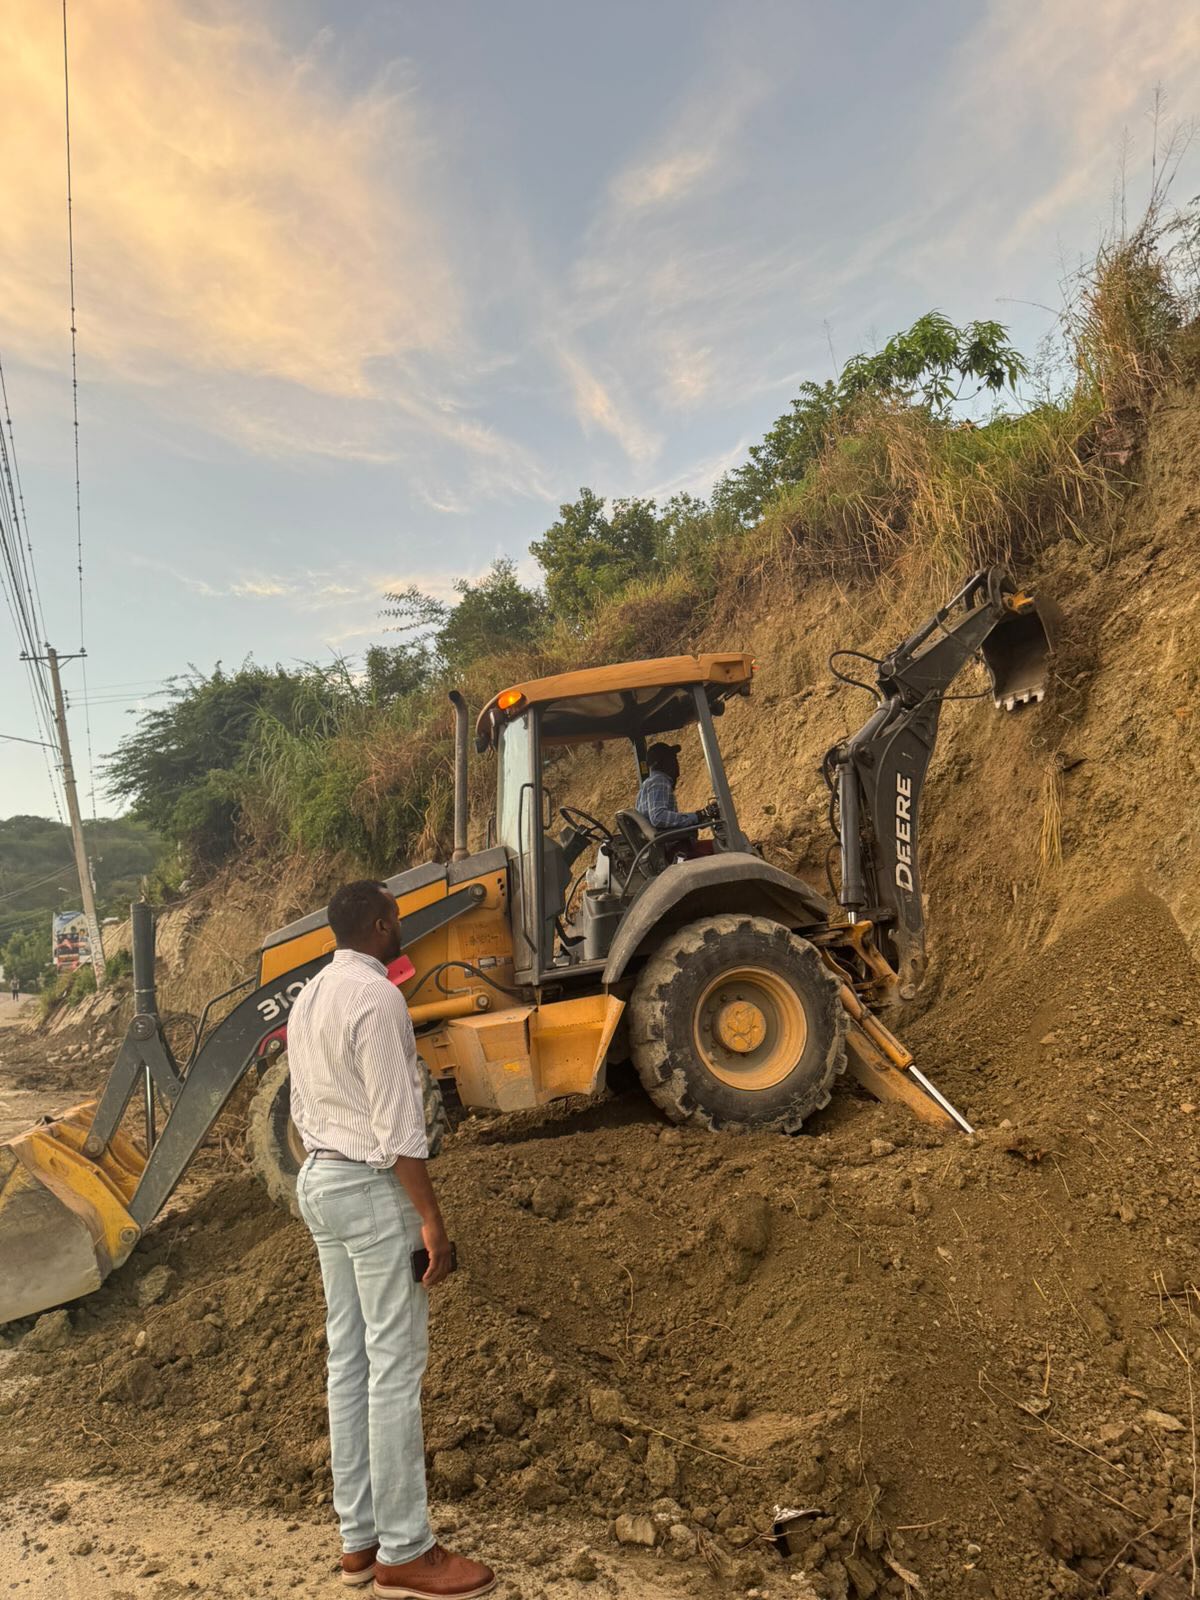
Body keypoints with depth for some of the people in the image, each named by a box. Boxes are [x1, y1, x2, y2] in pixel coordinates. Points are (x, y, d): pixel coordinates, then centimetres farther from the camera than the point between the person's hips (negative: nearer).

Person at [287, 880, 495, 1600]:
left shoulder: (309, 997, 11)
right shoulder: (376, 997, -18)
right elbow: (397, 1126, -21)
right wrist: (431, 1218, -18)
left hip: (320, 1181, 10)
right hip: (374, 1189, -10)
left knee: (350, 1361, 14)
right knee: (396, 1366, -1)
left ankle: (360, 1537, 24)